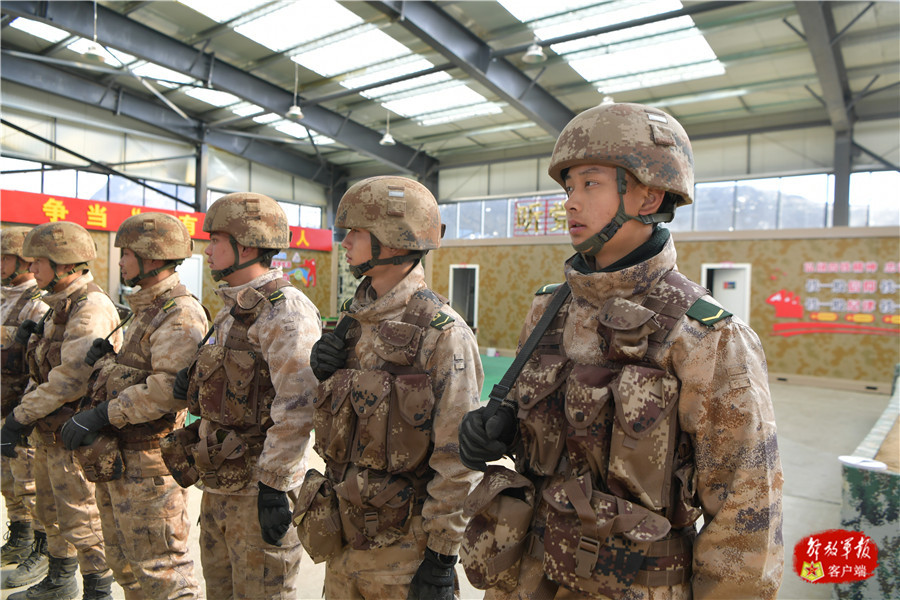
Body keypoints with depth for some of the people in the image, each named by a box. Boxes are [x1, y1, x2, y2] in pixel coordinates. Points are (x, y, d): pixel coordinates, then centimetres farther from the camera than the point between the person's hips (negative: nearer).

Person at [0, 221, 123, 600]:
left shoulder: (91, 308, -20)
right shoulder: (61, 305, 14)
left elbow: (72, 377, -27)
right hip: (50, 431, 10)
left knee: (81, 516, -1)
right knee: (51, 510, 22)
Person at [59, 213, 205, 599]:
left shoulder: (180, 314, -18)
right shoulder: (146, 310, 17)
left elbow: (170, 387, -29)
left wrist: (102, 415, -24)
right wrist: (106, 362, 2)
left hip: (146, 461, -10)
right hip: (116, 456, 10)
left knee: (159, 567, -1)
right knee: (125, 563, 21)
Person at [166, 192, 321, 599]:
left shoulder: (286, 312, -20)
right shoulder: (232, 309, 12)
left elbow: (296, 409, -25)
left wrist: (274, 485, -24)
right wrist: (195, 381, 3)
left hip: (258, 486, -9)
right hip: (219, 484, 10)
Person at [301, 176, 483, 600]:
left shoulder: (443, 334, -18)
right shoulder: (352, 321, 5)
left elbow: (458, 459, -18)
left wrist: (442, 554, -16)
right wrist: (324, 376, -5)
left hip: (404, 545, -6)